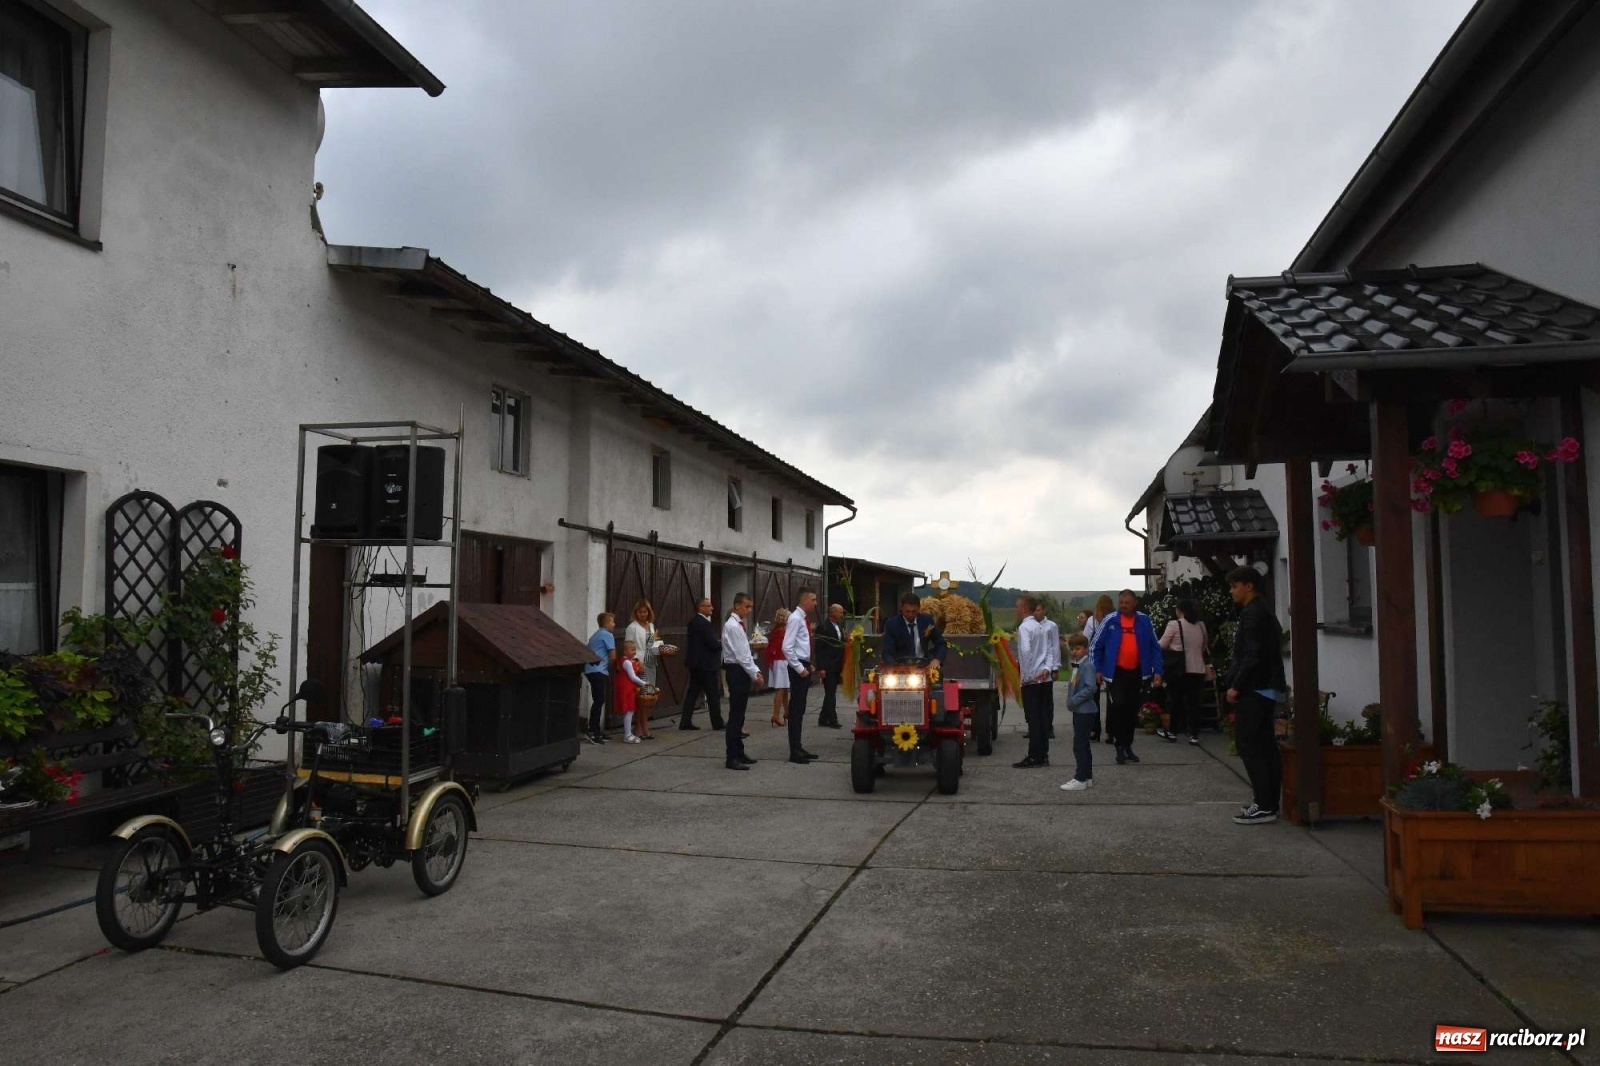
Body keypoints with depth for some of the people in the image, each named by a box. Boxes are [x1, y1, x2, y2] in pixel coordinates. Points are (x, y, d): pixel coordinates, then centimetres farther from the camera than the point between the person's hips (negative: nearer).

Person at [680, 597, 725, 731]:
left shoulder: (693, 621, 11)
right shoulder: (704, 623, -19)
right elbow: (714, 643, -20)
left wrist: (718, 641, 5)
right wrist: (723, 643, 0)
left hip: (695, 663, 9)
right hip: (706, 664, -9)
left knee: (693, 692, 10)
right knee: (713, 694, 1)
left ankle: (685, 722, 9)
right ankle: (717, 723, 8)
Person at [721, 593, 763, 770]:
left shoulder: (739, 625, 14)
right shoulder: (732, 626, -16)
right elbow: (740, 655, -18)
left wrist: (756, 671, 4)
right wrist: (754, 674, -14)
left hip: (743, 671, 10)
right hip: (736, 671, -10)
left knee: (739, 715, 14)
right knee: (735, 715, -7)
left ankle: (739, 753, 21)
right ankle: (732, 758, -3)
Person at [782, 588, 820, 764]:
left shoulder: (804, 619, 14)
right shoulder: (795, 618, -15)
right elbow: (787, 647, -22)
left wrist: (808, 666, 15)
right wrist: (800, 668, -19)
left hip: (804, 666, 9)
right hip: (798, 667, -9)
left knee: (800, 709, 13)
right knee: (795, 709, -6)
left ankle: (798, 748, 19)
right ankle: (794, 751, -3)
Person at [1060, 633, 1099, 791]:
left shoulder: (1087, 665, -16)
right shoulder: (1076, 665, 13)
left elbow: (1090, 688, -25)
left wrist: (1073, 700, -20)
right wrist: (1071, 702, 8)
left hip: (1086, 711, -10)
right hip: (1079, 711, 10)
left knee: (1080, 745, -6)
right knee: (1083, 745, 16)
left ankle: (1080, 779, -1)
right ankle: (1087, 777, 24)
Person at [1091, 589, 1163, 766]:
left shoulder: (1144, 621, 0)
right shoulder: (1110, 620, -5)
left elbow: (1155, 647, 3)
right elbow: (1097, 646, 1)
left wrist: (1157, 671, -3)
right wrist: (1097, 669, -3)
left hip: (1136, 672, 2)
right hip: (1116, 672, -2)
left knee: (1132, 710, 10)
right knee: (1119, 705, -15)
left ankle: (1127, 746, 22)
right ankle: (1119, 745, -3)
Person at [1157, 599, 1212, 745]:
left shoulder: (1174, 624, -9)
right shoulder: (1201, 625, 9)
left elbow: (1162, 645, -4)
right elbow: (1205, 648, 19)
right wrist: (1208, 667, 28)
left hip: (1178, 669, -5)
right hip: (1197, 669, 5)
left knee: (1175, 701, 7)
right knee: (1193, 701, 5)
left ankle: (1173, 731, 15)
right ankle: (1194, 734, 4)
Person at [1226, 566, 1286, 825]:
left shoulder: (1253, 613, -14)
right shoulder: (1264, 612, 19)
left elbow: (1252, 655, -21)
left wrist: (1236, 687, -17)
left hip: (1254, 690, -10)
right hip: (1266, 688, 10)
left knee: (1249, 746, -8)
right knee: (1264, 746, 11)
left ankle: (1264, 806, -8)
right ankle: (1269, 803, 15)